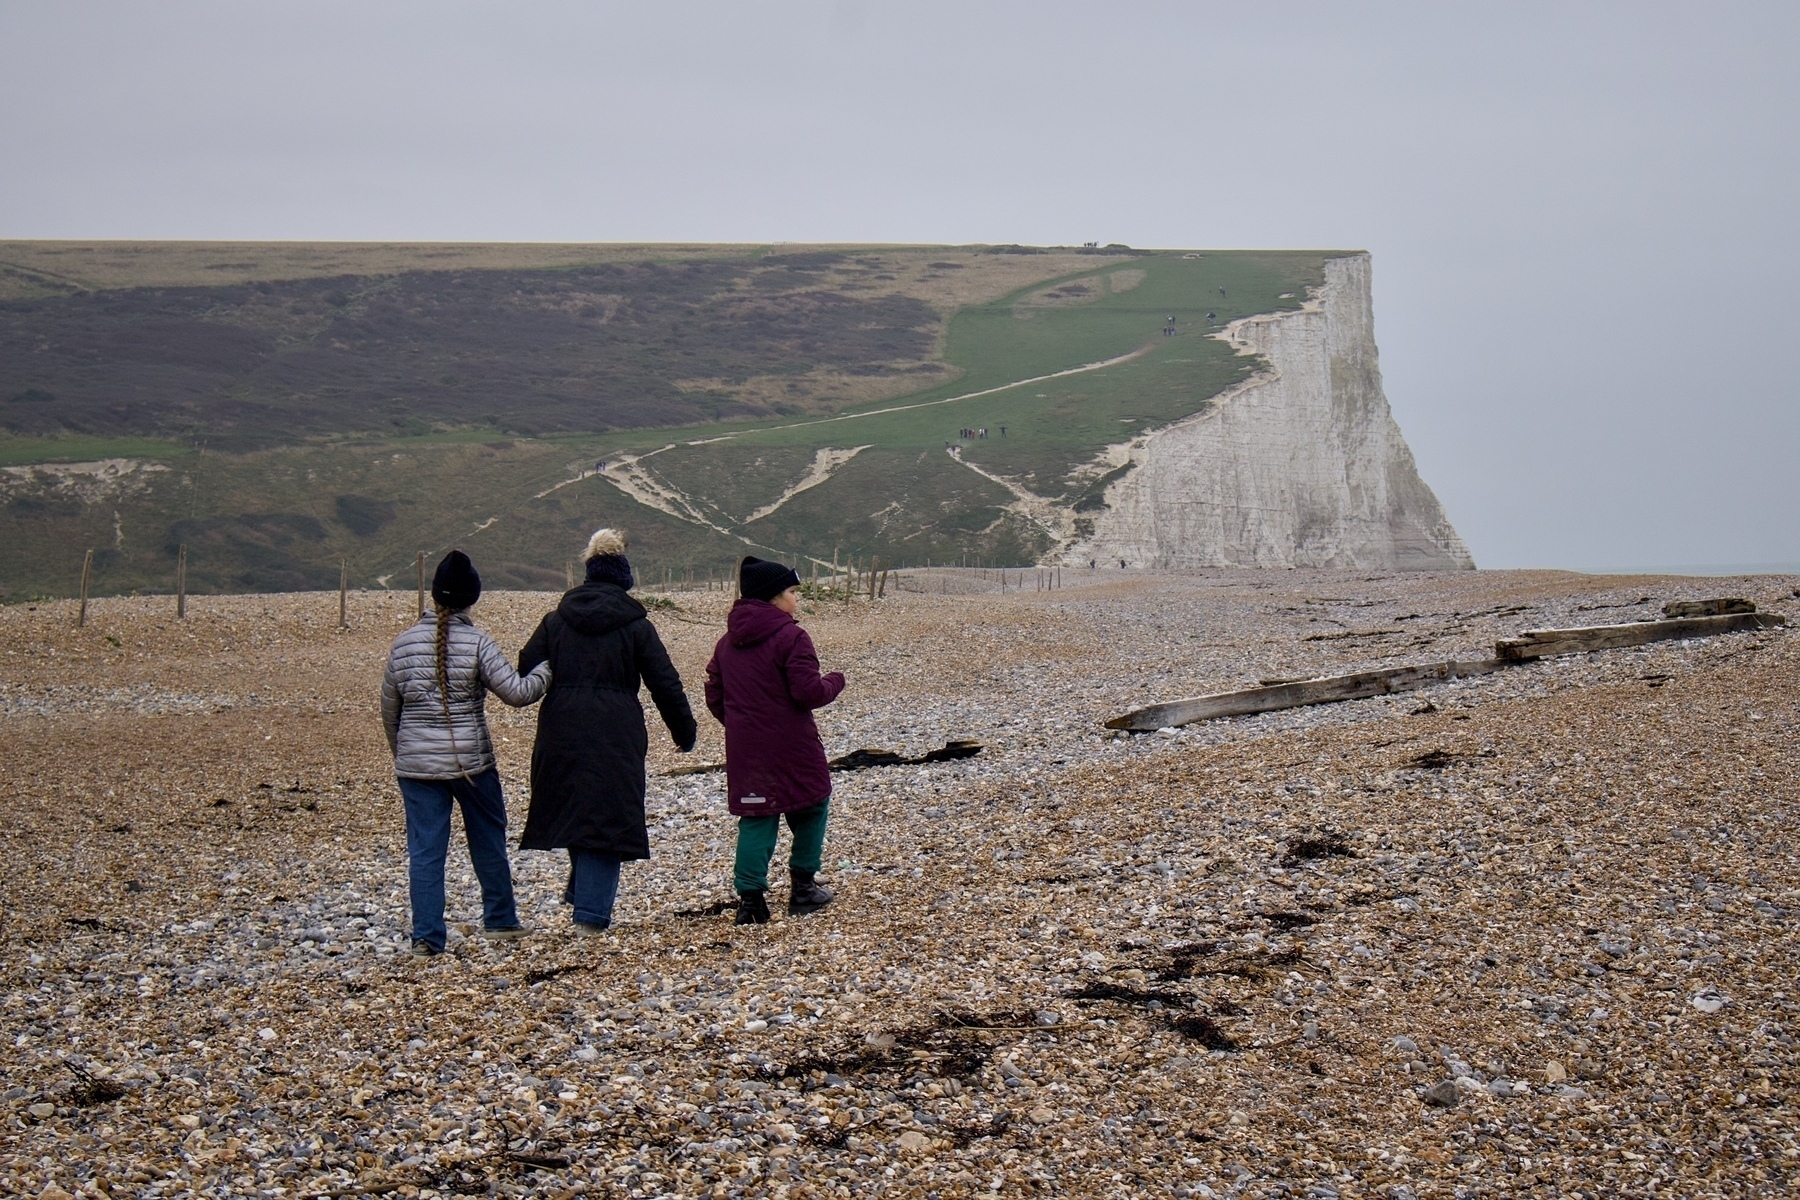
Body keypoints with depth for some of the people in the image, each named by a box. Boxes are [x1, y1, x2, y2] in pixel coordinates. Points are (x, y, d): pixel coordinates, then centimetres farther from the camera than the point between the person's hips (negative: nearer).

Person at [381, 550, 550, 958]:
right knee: (488, 840, 17)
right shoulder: (476, 643, -10)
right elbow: (517, 692, -13)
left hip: (416, 766, 2)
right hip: (471, 761, -2)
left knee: (425, 850, 4)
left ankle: (426, 937, 1)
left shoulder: (403, 643, 1)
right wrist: (546, 672, 5)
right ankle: (499, 920, 28)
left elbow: (389, 709, 9)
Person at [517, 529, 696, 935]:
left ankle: (581, 893, 29)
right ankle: (591, 913, -3)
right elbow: (665, 684, 0)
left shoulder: (555, 621, 7)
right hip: (616, 735, -3)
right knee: (608, 817, 1)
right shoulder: (636, 626, 0)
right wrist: (685, 731, 10)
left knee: (574, 810, 20)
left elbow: (526, 671, 5)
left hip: (560, 733, 3)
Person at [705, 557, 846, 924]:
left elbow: (714, 697, 13)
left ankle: (750, 896, -1)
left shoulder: (728, 641, 9)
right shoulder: (791, 637, -14)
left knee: (755, 818, 8)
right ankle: (803, 887, 16)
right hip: (791, 747, -5)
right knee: (811, 806, 14)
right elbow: (809, 693, -19)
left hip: (744, 750, 6)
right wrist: (835, 681, 0)